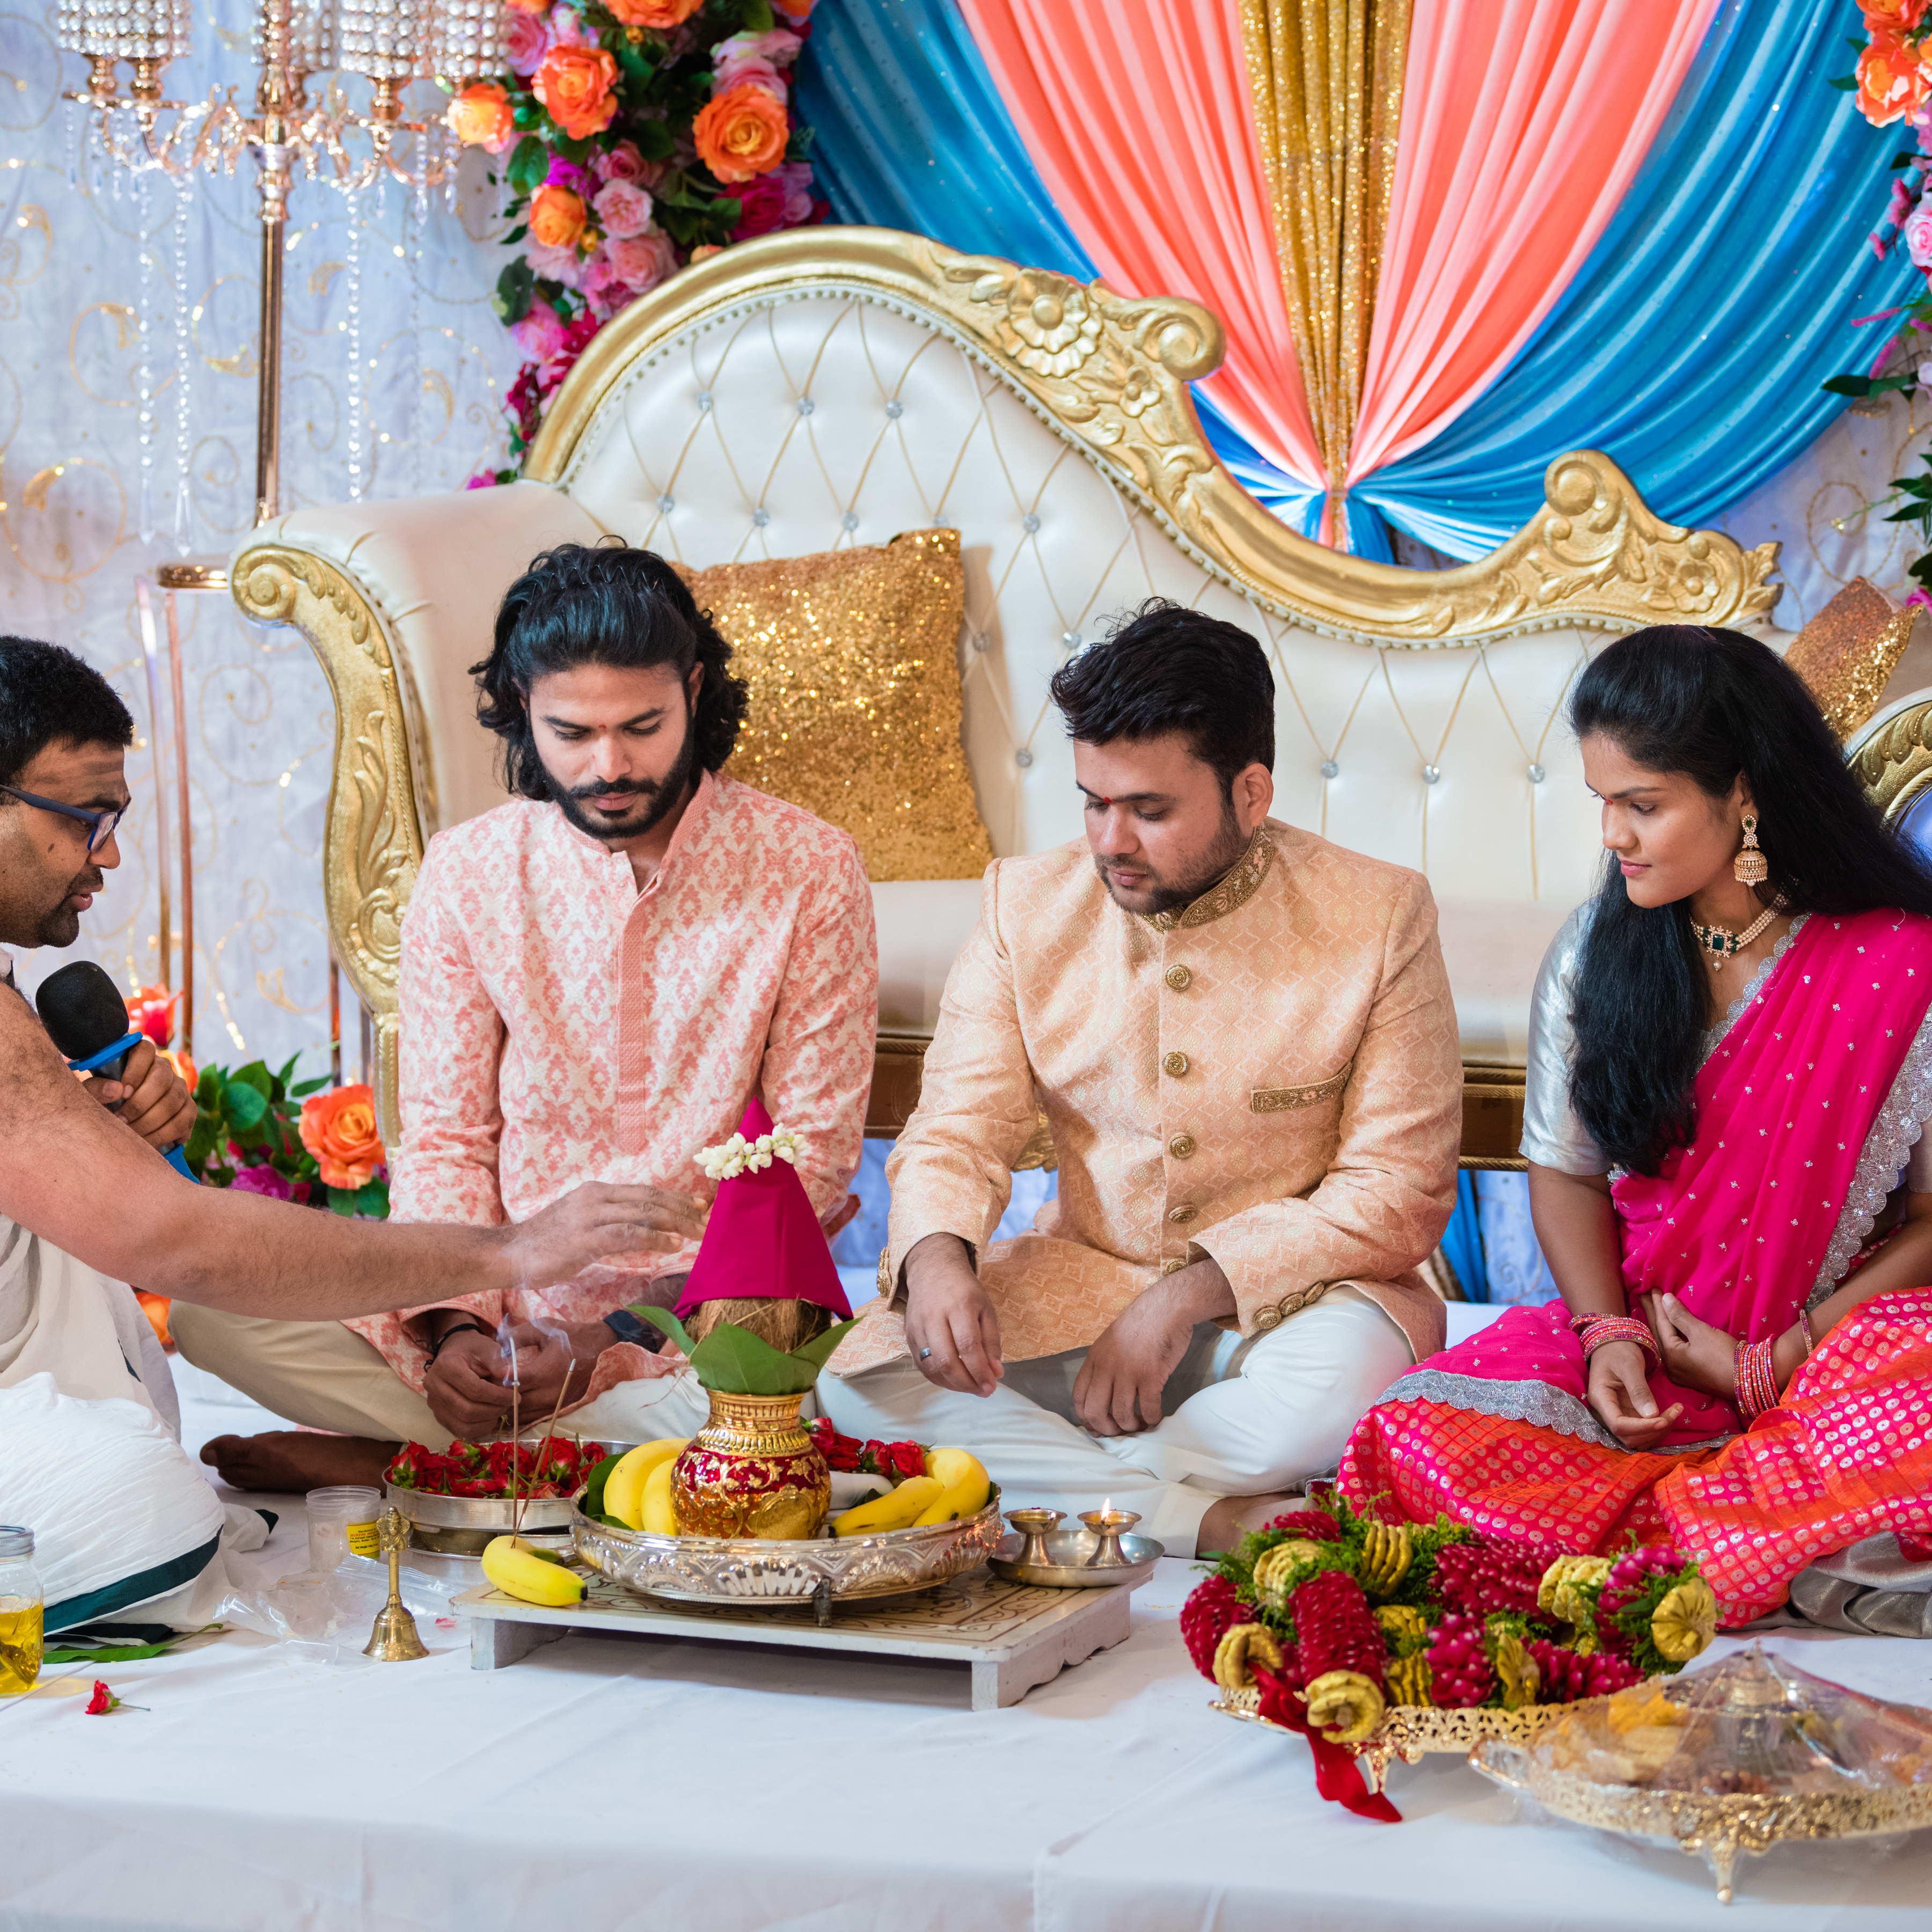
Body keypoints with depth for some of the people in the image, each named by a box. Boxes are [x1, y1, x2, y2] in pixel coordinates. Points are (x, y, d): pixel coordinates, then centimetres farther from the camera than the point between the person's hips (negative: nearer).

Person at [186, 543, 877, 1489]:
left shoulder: (808, 869, -4)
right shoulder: (467, 870, 3)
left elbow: (812, 1154, -3)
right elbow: (444, 1136, 5)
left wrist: (619, 1341, -13)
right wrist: (456, 1325, -15)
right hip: (506, 1298, 2)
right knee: (211, 1309, -20)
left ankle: (400, 1456, -15)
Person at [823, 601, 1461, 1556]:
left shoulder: (1378, 918, -10)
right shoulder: (1028, 903, -1)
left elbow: (1397, 1193, -11)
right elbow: (956, 1132, 0)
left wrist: (1192, 1295, -21)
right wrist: (936, 1256, -25)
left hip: (1287, 1290, -3)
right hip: (1078, 1281, 3)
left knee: (1344, 1380, -39)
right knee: (861, 1379, -24)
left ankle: (1043, 1479, -19)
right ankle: (1217, 1525, -29)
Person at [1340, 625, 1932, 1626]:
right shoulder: (1595, 951, 4)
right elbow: (1567, 1172, 10)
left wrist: (1772, 1364, -13)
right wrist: (1608, 1333, -9)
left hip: (1838, 1344, -3)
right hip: (1639, 1331, 3)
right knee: (1422, 1430, -27)